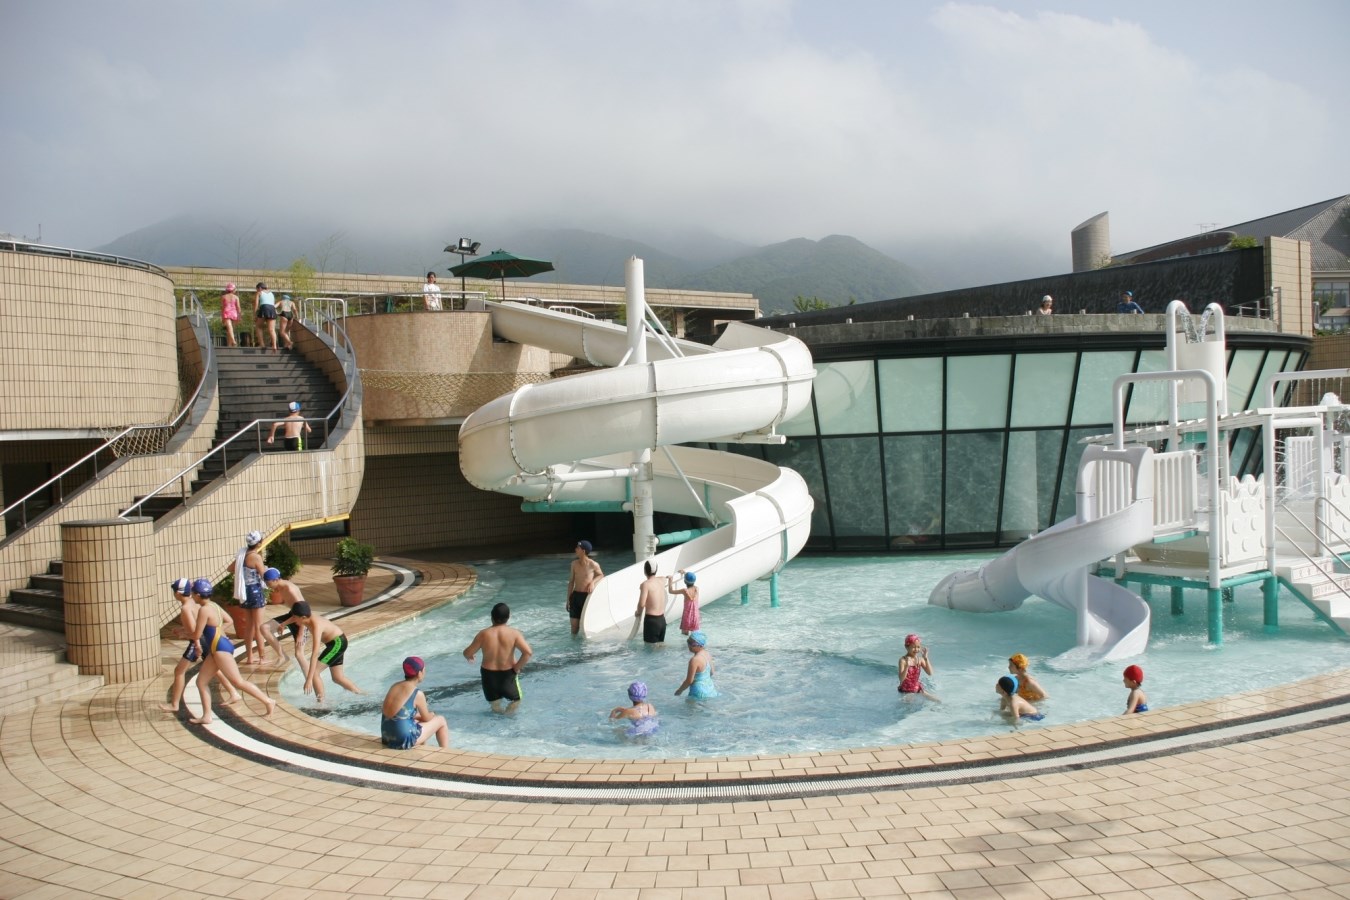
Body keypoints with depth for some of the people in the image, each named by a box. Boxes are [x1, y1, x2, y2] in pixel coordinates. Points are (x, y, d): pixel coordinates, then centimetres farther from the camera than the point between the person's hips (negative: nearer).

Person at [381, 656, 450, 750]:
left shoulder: (395, 686, 6)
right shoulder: (417, 694, -13)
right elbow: (427, 718, 3)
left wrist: (419, 715, 24)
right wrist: (431, 715, 24)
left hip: (387, 738, 7)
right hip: (404, 741, -7)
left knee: (419, 719, 35)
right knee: (441, 720, 13)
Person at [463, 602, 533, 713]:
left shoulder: (484, 634, -10)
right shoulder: (514, 633, -13)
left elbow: (468, 653, -4)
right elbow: (528, 652, -22)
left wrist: (469, 657, 20)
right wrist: (517, 667, -8)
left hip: (488, 674, 2)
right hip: (507, 674, -2)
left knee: (495, 705, 23)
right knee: (515, 699, 20)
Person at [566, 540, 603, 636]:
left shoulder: (593, 565, -10)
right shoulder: (574, 563, 3)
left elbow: (601, 575, 8)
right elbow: (571, 581, 10)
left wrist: (593, 582, -13)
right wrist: (568, 599, 9)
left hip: (587, 597, -3)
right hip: (575, 596, 3)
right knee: (574, 625, 5)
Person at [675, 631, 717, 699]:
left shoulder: (695, 660, -24)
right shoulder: (708, 655, 1)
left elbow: (689, 681, -19)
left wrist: (679, 690, -4)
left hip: (700, 694, -9)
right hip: (710, 690, 9)